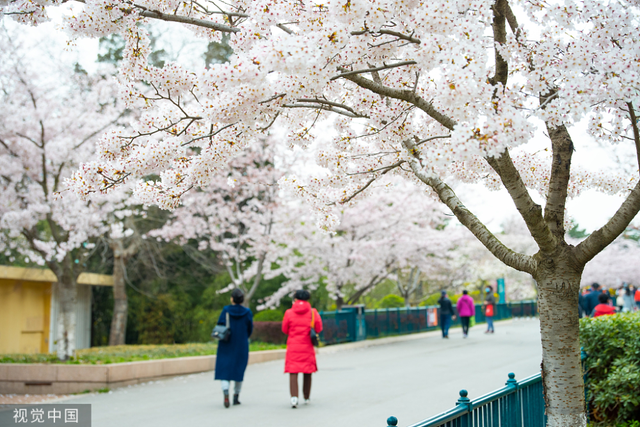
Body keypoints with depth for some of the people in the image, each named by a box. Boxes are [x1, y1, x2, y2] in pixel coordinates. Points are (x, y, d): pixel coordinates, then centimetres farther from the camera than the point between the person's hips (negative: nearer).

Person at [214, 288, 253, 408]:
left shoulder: (226, 310, -8)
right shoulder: (247, 312, -5)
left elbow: (219, 326, -8)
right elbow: (250, 330, 2)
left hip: (226, 345, -1)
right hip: (241, 346, 1)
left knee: (225, 370, 2)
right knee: (239, 370, 13)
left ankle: (226, 393, -21)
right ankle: (236, 397, 18)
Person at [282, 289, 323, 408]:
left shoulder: (289, 313, -3)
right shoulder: (313, 312, -1)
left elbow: (284, 329, 4)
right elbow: (318, 329, 4)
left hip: (293, 346, -1)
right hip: (307, 347, 1)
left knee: (293, 373, -4)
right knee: (307, 373, 15)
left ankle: (294, 397, -21)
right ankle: (307, 397, 25)